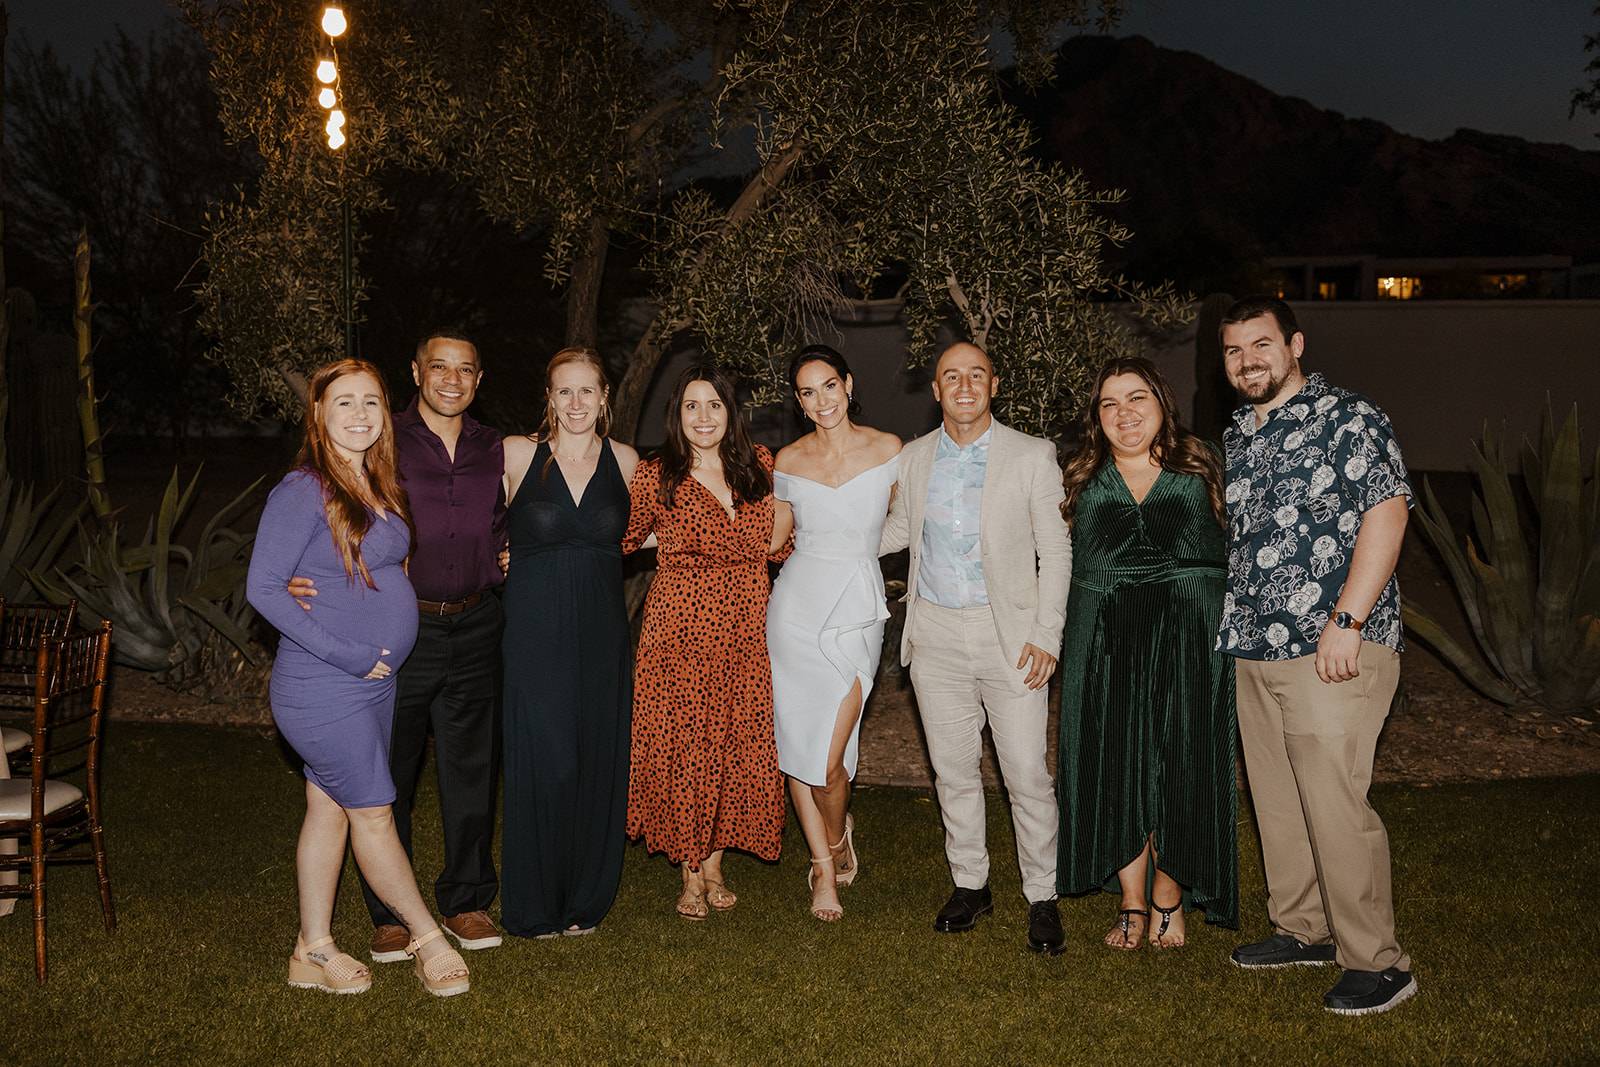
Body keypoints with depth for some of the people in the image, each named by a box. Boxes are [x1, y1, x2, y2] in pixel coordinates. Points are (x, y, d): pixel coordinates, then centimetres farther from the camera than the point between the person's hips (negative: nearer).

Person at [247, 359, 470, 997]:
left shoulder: (376, 488, 10)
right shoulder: (304, 490, -14)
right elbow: (263, 588, -17)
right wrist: (345, 654, -18)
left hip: (374, 681, 8)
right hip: (323, 688, -8)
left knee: (330, 809, 14)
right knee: (373, 813, 3)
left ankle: (313, 951, 25)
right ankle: (428, 940, 16)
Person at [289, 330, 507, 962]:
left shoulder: (494, 451, 10)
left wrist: (502, 568, 10)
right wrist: (297, 576, -21)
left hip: (473, 629, 3)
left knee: (470, 771, 9)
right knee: (388, 776, 4)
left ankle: (466, 900, 25)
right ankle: (389, 915, 18)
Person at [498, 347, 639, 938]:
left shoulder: (625, 461, 5)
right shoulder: (516, 454, -3)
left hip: (603, 633, 3)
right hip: (535, 631, -3)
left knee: (599, 763, 7)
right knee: (544, 763, -2)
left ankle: (585, 900, 24)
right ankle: (535, 906, 17)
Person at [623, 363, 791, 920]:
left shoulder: (760, 465, 6)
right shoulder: (656, 476, -4)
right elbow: (619, 540, 5)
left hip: (747, 623, 3)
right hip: (681, 625, -3)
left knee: (738, 744, 4)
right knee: (683, 746, 0)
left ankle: (715, 865, 20)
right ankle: (690, 874, 16)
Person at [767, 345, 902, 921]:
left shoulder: (887, 449, 1)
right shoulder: (788, 461, 5)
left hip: (858, 608, -2)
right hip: (797, 603, 2)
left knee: (829, 757, -8)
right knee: (796, 742, 5)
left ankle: (839, 837, 25)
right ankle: (825, 871, 23)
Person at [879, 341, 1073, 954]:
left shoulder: (1032, 457, -2)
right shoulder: (914, 459, 8)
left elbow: (1055, 551, -2)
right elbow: (898, 530, 23)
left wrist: (1047, 635, -9)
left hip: (1009, 633, -3)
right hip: (936, 635, 3)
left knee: (1028, 775, -2)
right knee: (953, 770, 11)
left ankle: (1042, 898, 14)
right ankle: (970, 884, 27)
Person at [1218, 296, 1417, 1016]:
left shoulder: (1347, 419, -7)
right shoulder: (1237, 434, 16)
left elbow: (1386, 514, -15)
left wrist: (1346, 620, -20)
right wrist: (1231, 624, 17)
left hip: (1333, 652, -8)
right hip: (1253, 651, 8)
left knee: (1334, 806, -8)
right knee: (1276, 799, 14)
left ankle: (1376, 962, 6)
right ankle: (1304, 930, 30)